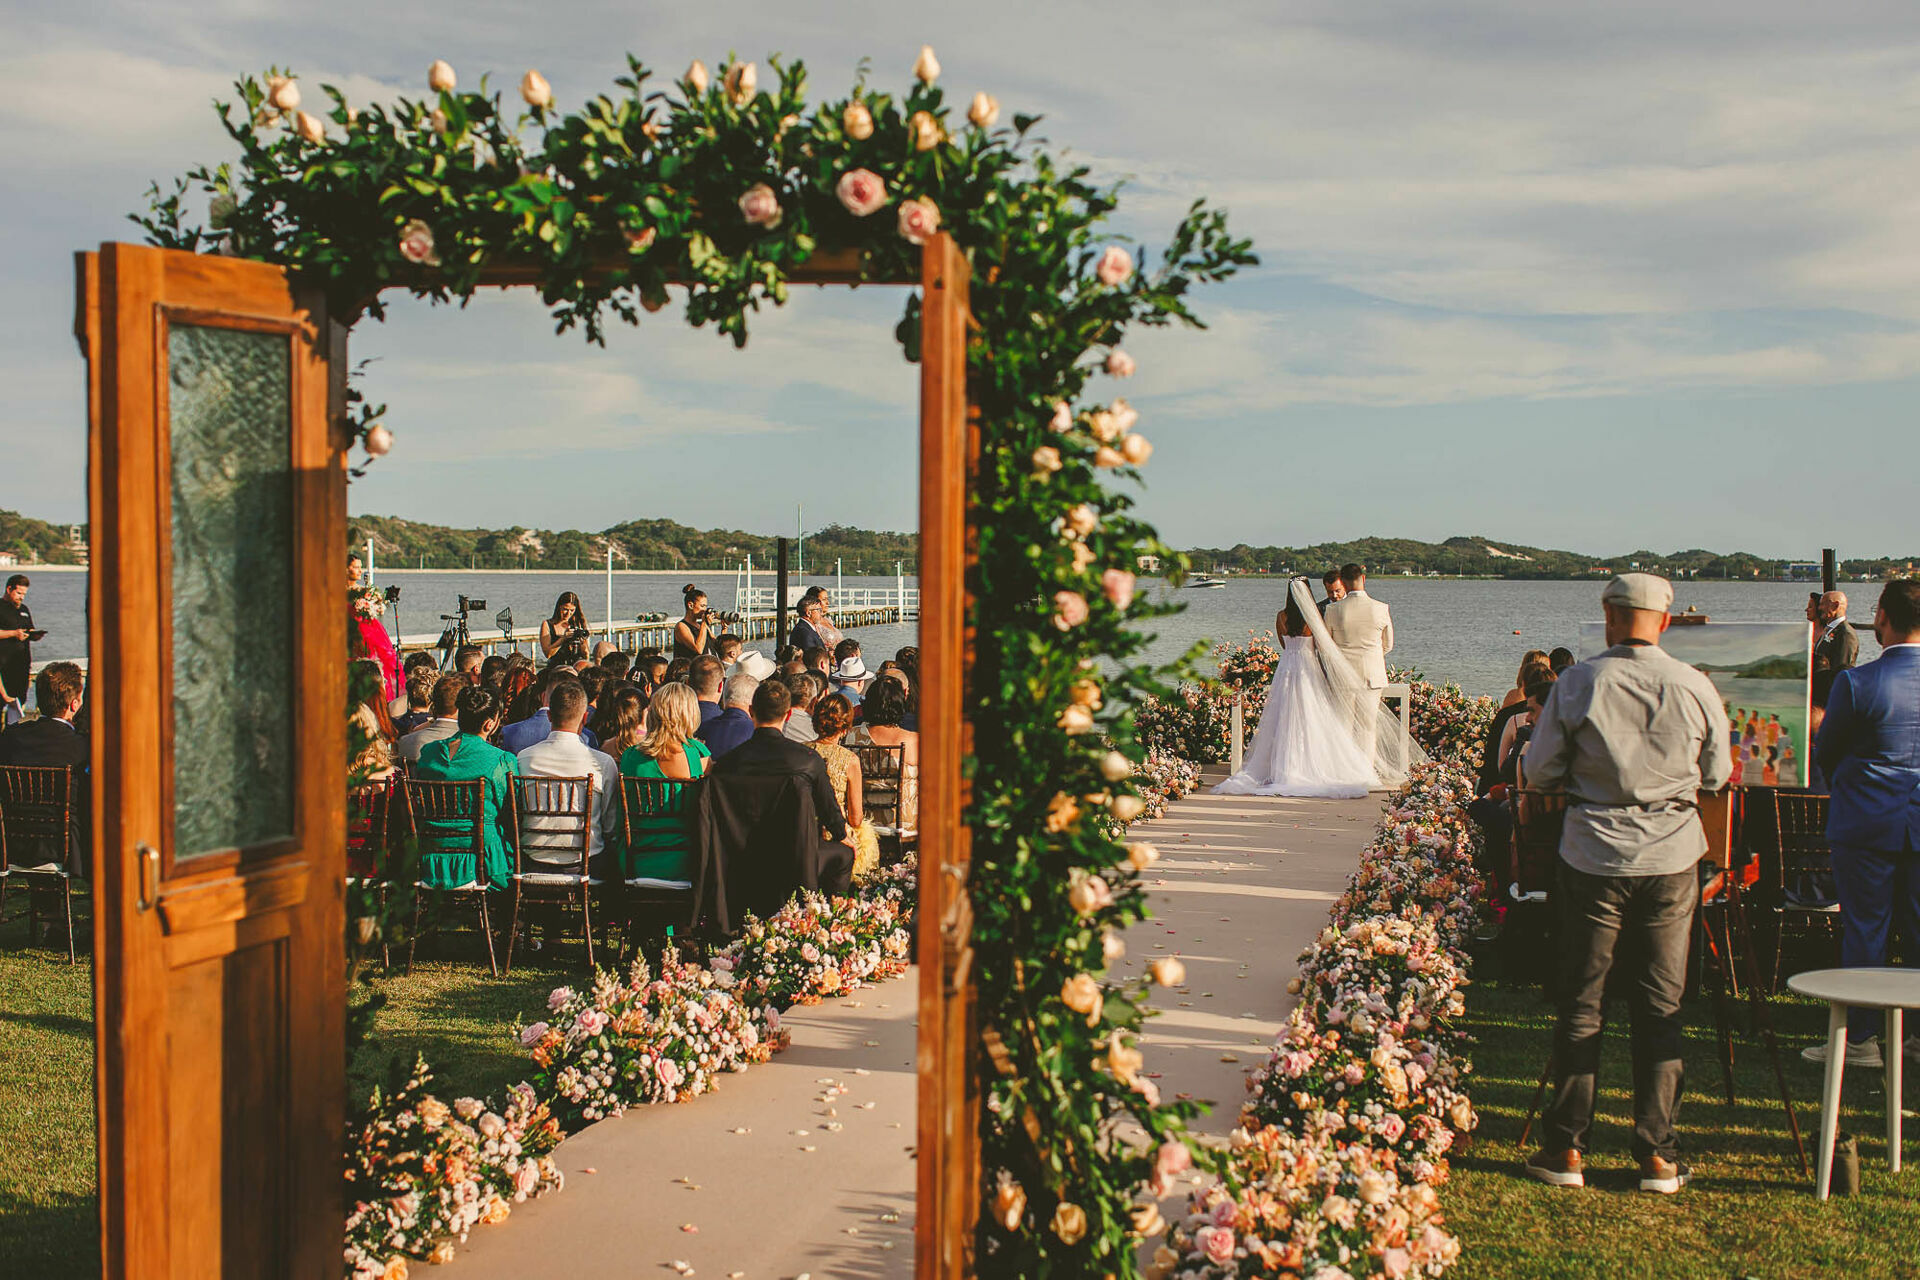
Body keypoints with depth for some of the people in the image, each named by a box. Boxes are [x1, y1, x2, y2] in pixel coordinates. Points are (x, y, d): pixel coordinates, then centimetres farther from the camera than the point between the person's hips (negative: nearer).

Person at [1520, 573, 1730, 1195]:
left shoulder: (1576, 684, -9)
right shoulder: (1696, 688, -6)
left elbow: (1539, 771, -3)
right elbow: (1716, 776, 6)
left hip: (1593, 855, -1)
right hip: (1672, 859, 1)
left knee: (1580, 1003, 9)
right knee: (1661, 1007, 10)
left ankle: (1565, 1149, 12)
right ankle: (1658, 1154, 12)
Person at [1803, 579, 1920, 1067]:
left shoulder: (1856, 682, -16)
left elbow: (1825, 750, -4)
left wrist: (1841, 790, 16)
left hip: (1868, 823, -4)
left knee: (1865, 930, 3)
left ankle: (1861, 1038, 9)